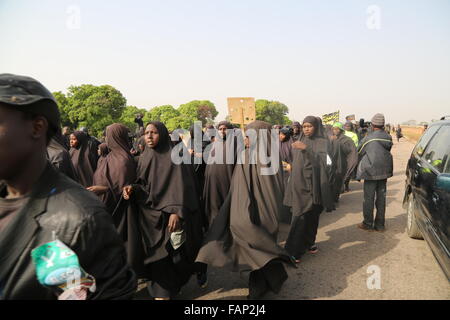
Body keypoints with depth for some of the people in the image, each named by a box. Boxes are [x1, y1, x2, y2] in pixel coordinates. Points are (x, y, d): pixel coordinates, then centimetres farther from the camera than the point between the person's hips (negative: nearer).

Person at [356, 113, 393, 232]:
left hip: (371, 171, -5)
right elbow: (388, 150, 8)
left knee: (369, 198, 4)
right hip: (384, 171, 5)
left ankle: (368, 224, 11)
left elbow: (359, 152, -2)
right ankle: (380, 225, 19)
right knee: (381, 197, 11)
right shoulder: (388, 138, 0)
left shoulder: (368, 138, -13)